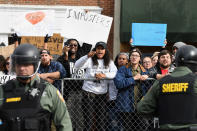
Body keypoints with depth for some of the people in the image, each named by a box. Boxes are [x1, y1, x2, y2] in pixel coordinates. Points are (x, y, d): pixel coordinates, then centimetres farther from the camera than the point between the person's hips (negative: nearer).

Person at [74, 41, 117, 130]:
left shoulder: (109, 62, 11)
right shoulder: (90, 60, 2)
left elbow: (115, 73, -5)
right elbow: (77, 66, -13)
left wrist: (104, 75, -23)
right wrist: (87, 56, -27)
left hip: (102, 93, 3)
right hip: (88, 92, -3)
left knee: (101, 119, 8)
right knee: (88, 119, 0)